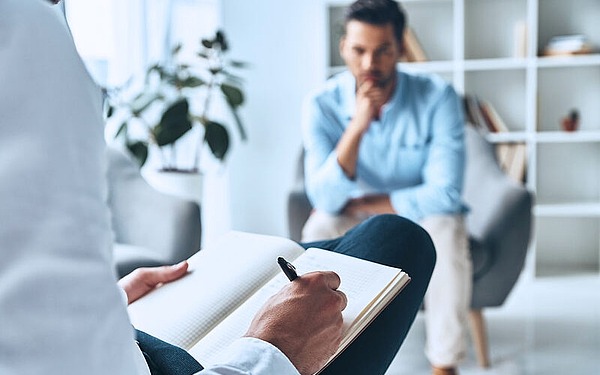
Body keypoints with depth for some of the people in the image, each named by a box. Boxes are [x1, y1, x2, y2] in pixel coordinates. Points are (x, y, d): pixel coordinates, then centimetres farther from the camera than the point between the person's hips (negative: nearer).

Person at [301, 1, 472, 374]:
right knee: (320, 229, -30)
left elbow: (444, 193, -24)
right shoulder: (322, 104, -15)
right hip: (355, 226, 1)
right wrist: (357, 125, -36)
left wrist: (360, 203, -19)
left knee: (446, 229, -33)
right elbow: (325, 198, -24)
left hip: (420, 217, -1)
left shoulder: (437, 96, -19)